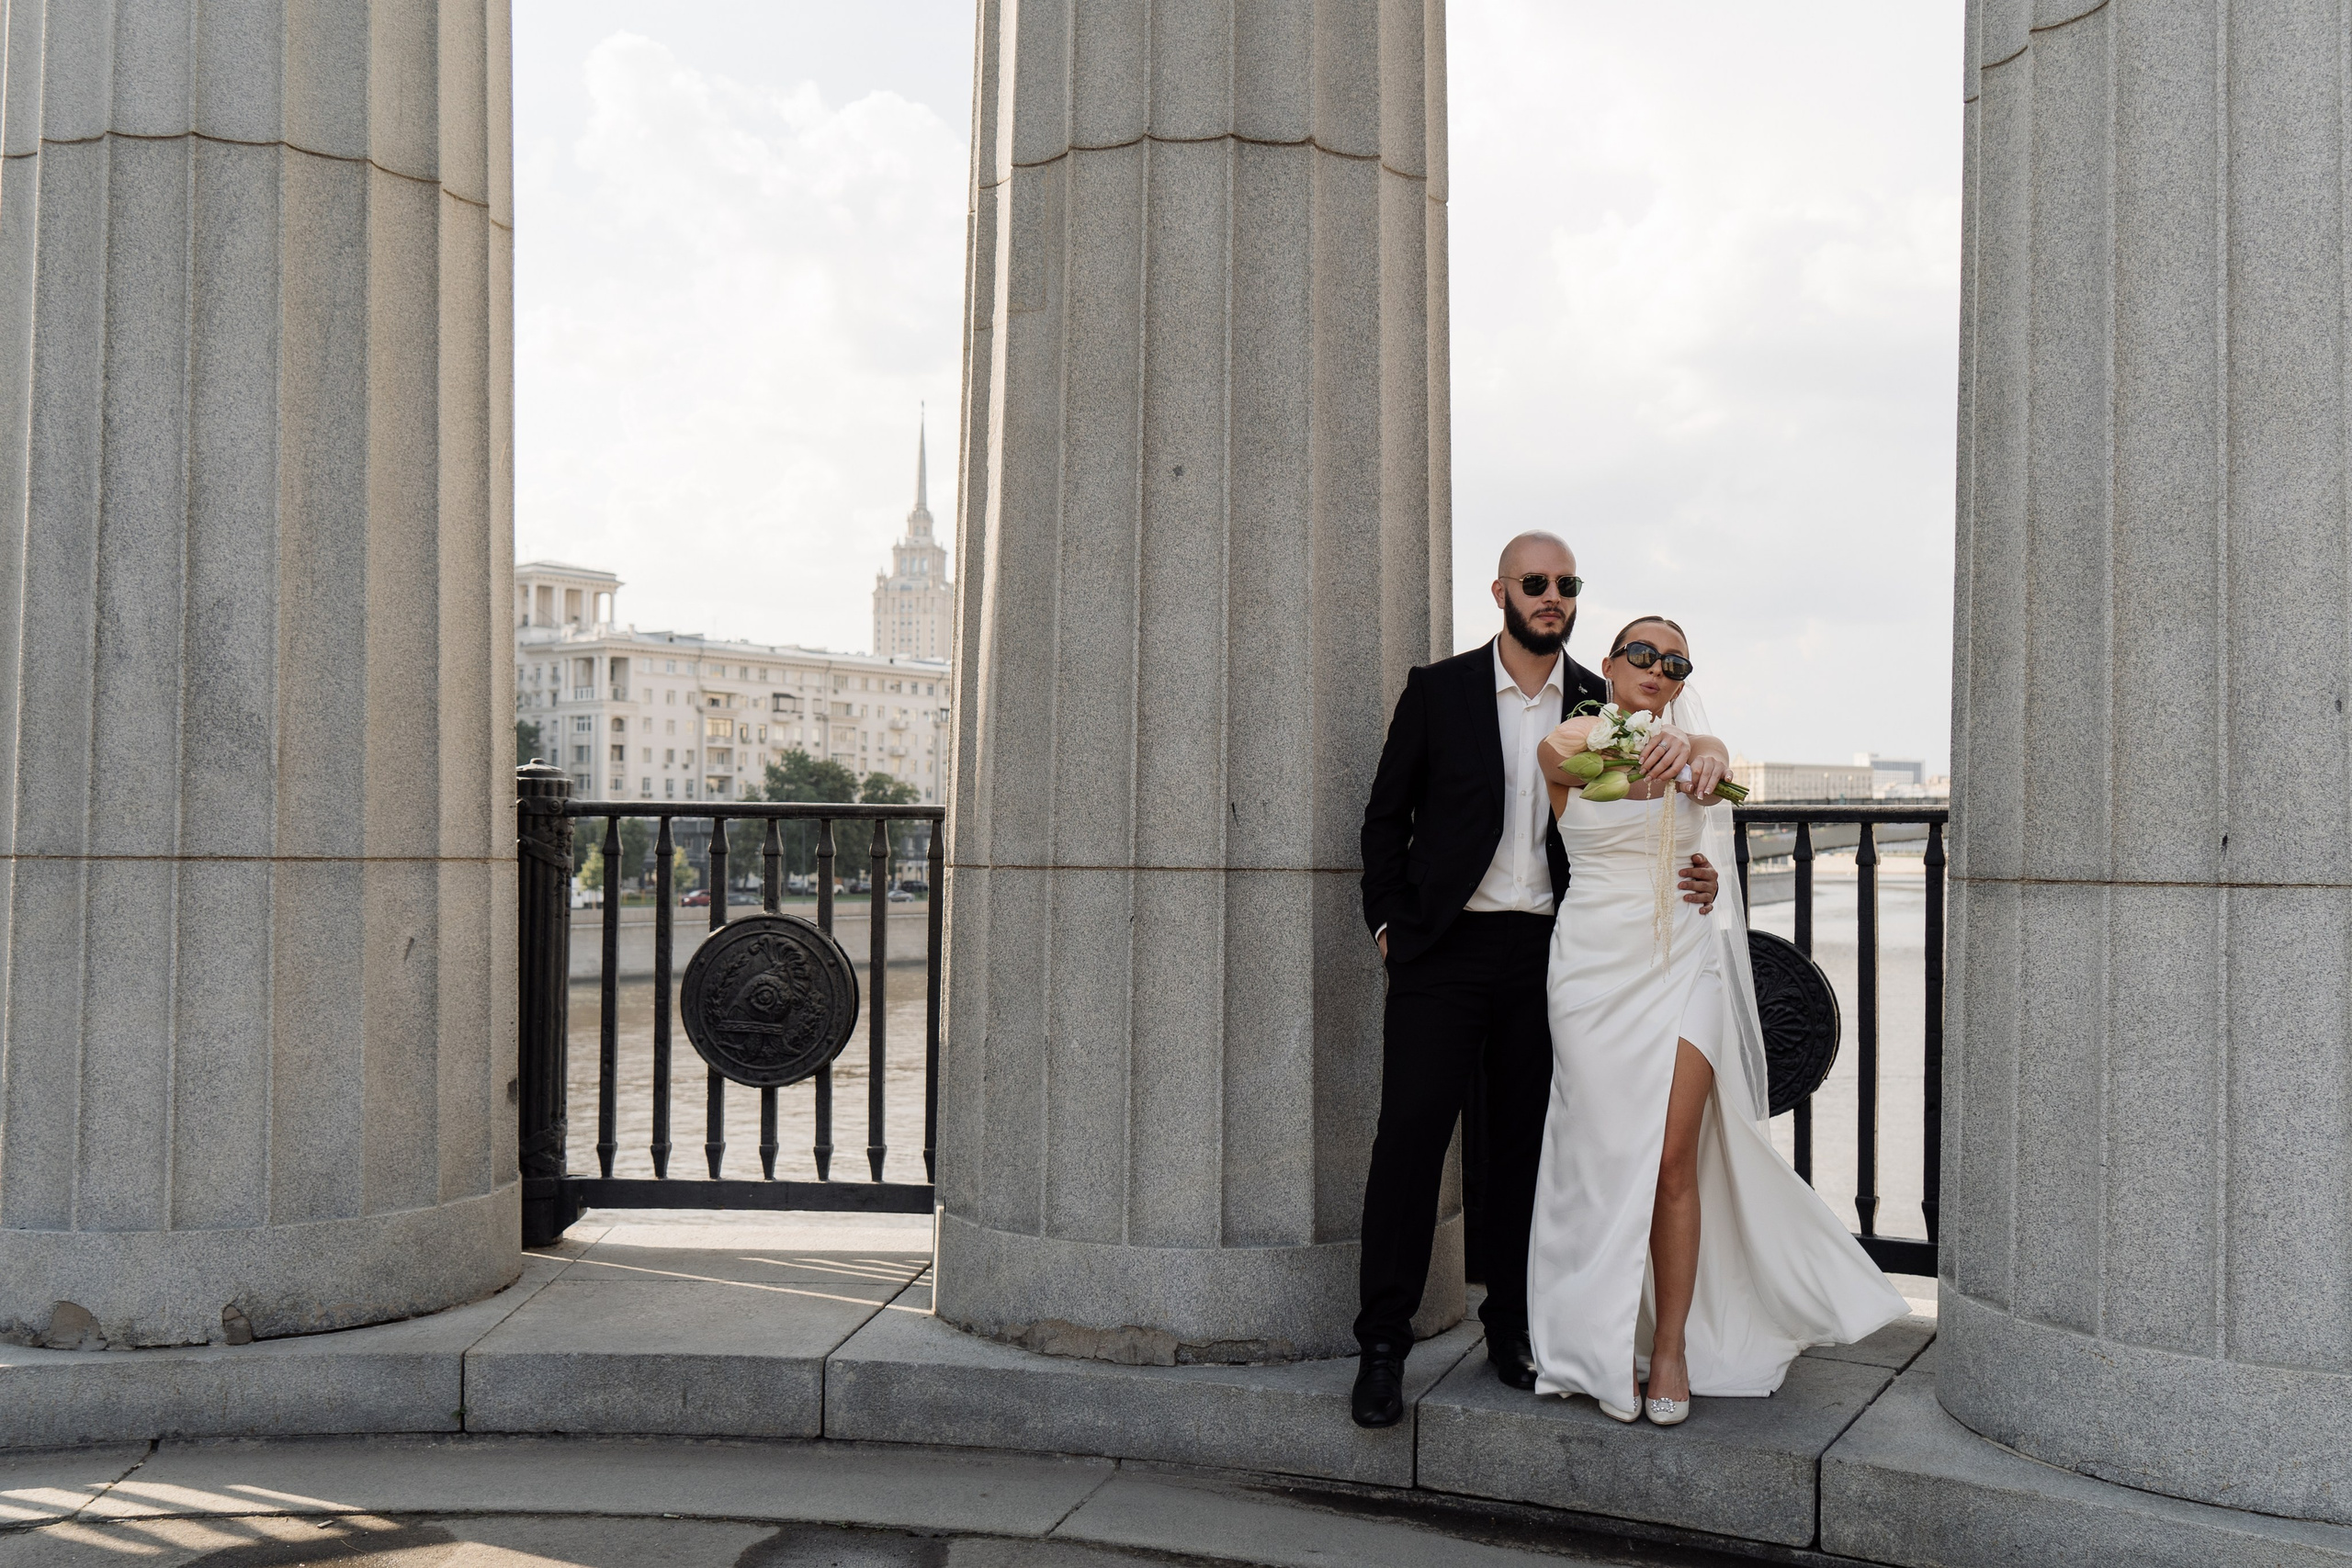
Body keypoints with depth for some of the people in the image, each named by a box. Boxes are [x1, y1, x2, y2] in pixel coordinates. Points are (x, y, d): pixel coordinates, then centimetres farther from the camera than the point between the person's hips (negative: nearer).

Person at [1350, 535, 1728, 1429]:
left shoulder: (1602, 704, 9)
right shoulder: (1438, 691, 3)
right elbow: (1386, 817, 8)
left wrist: (1686, 878, -5)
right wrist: (1388, 922, 0)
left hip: (1549, 953, 2)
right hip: (1445, 951, -2)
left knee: (1527, 1145, 8)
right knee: (1410, 1135, -5)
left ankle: (1513, 1330, 21)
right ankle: (1383, 1346, 3)